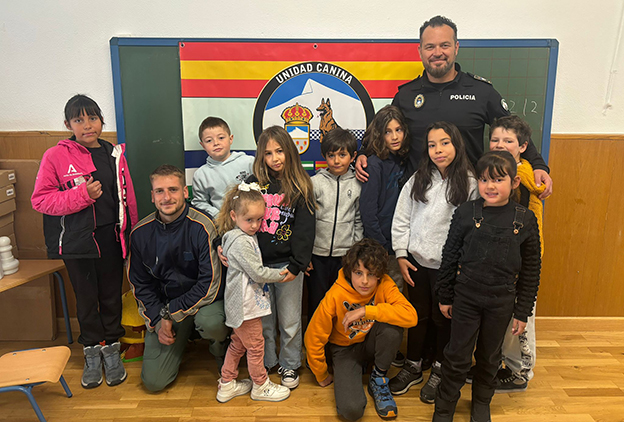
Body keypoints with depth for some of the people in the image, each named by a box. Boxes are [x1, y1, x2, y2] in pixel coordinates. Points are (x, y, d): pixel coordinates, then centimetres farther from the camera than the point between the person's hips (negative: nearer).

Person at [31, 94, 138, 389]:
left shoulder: (114, 154, 5)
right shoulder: (55, 156, -5)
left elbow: (128, 198, 7)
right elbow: (40, 199, -7)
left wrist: (133, 235, 6)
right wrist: (83, 195, -19)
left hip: (111, 238, 2)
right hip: (77, 242, -2)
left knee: (111, 295, 11)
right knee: (86, 298, 11)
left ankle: (111, 349, 29)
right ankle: (92, 353, 30)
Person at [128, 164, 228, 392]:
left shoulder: (202, 226, -20)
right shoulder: (141, 233, -5)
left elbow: (210, 284, -20)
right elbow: (139, 284, 6)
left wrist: (170, 314, -17)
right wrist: (157, 321, -6)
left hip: (203, 300, -3)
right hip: (163, 308, 3)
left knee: (211, 323, -38)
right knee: (153, 381, -4)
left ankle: (220, 348, 1)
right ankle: (180, 340, 28)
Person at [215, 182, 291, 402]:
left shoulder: (247, 236, 8)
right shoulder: (240, 242, -23)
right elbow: (258, 273, -22)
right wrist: (282, 274, -10)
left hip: (241, 305, 10)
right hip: (246, 306, -10)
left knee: (237, 344, 21)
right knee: (255, 346, 9)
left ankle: (227, 384, 35)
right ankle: (260, 386, 28)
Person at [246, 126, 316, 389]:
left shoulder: (300, 187, -2)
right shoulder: (253, 184, 3)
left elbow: (305, 229, -7)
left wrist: (297, 265, -13)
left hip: (287, 263, -2)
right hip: (257, 263, 2)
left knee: (289, 320, 11)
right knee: (263, 319, 15)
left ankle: (290, 365, 32)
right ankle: (266, 363, 35)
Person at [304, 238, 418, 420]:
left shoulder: (385, 285, -20)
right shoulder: (336, 295, -25)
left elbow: (411, 316, -35)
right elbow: (314, 337, -14)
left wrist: (366, 311, -38)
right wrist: (322, 376, -2)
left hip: (371, 342, 3)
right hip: (345, 348, -3)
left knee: (392, 326, -32)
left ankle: (378, 380, -7)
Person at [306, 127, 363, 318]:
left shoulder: (357, 184, 2)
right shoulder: (315, 182, -3)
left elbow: (359, 220, 8)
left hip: (346, 255, 1)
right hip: (317, 254, -1)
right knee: (316, 301, 9)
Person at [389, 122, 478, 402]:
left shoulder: (470, 183, -7)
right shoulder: (418, 180, 0)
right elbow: (401, 219, 3)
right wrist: (401, 256, 0)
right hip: (416, 261, 3)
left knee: (444, 318, 12)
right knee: (417, 314, 15)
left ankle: (439, 370, 34)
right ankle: (413, 367, 34)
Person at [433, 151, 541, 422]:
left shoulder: (525, 220, -5)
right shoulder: (465, 213, -7)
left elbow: (531, 270, 2)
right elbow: (450, 256, 0)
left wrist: (523, 312, 3)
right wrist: (445, 296, 2)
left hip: (501, 302, 1)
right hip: (465, 298, -1)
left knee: (490, 357, 18)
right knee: (457, 356, 7)